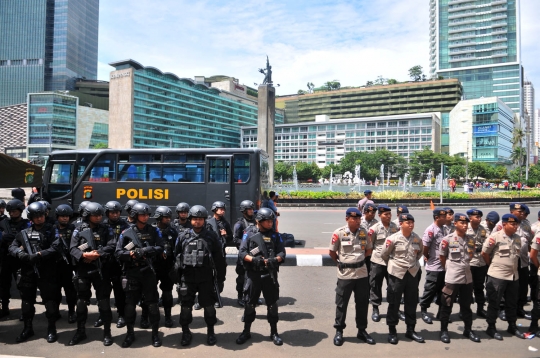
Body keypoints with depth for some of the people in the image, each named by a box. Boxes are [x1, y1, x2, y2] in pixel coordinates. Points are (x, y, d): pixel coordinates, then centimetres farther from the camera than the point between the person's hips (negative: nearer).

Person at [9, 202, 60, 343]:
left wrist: (39, 254, -22)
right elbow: (12, 247, 6)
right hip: (28, 271, 4)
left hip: (47, 272, -4)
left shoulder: (51, 231, -1)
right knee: (27, 300, 14)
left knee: (50, 300, 0)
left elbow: (55, 249, -12)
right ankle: (27, 328, 30)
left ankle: (51, 329, 12)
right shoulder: (24, 233, 11)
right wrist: (21, 254, -14)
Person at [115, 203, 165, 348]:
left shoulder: (154, 231, 3)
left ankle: (155, 333, 18)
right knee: (130, 304, 9)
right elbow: (118, 253, -2)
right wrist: (132, 253, -18)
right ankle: (130, 333, 26)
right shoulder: (126, 233, 1)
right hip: (132, 273, 0)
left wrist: (146, 250, -20)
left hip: (148, 272, 0)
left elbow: (160, 248, -6)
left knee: (152, 303, 5)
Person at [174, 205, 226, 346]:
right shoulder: (183, 236, 2)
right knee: (185, 306, 8)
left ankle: (210, 332, 26)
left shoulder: (211, 236, -2)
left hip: (206, 277, -1)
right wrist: (176, 276, 5)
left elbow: (219, 259, 0)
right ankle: (186, 332, 27)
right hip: (187, 277, 1)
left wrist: (220, 279, -1)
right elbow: (176, 256, 7)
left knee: (209, 306, 8)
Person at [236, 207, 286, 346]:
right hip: (253, 275, -1)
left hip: (270, 275, 1)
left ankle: (274, 332, 21)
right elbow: (241, 253, -5)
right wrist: (253, 259, -22)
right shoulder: (249, 235, 0)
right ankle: (246, 331, 24)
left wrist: (275, 260, -21)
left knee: (272, 303, 7)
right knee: (249, 303, 8)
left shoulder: (275, 235, 5)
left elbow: (282, 253, 0)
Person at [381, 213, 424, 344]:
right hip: (396, 273, -4)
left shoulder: (417, 238, 0)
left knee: (412, 303, 12)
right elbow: (384, 255, -3)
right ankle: (392, 331, 17)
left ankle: (410, 330, 27)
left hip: (413, 273, 5)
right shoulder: (393, 238, -14)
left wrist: (413, 262, 14)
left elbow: (420, 251, 20)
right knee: (394, 303, 4)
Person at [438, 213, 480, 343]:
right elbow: (442, 257, -2)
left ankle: (468, 330, 30)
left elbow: (471, 256, 17)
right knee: (447, 305, 4)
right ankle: (444, 331, 15)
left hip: (467, 277, 5)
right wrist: (450, 268, 6)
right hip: (452, 278, -5)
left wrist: (463, 266, 11)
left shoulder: (471, 240, 5)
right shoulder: (447, 239, -10)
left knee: (466, 305, 16)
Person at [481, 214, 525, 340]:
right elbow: (484, 253, -7)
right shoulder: (495, 236, -13)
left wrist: (512, 266, 11)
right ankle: (491, 328, 14)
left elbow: (517, 255, 18)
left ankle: (512, 326, 32)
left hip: (513, 275, 6)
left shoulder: (518, 238, 7)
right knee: (494, 303, 3)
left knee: (512, 303, 17)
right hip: (497, 276, -6)